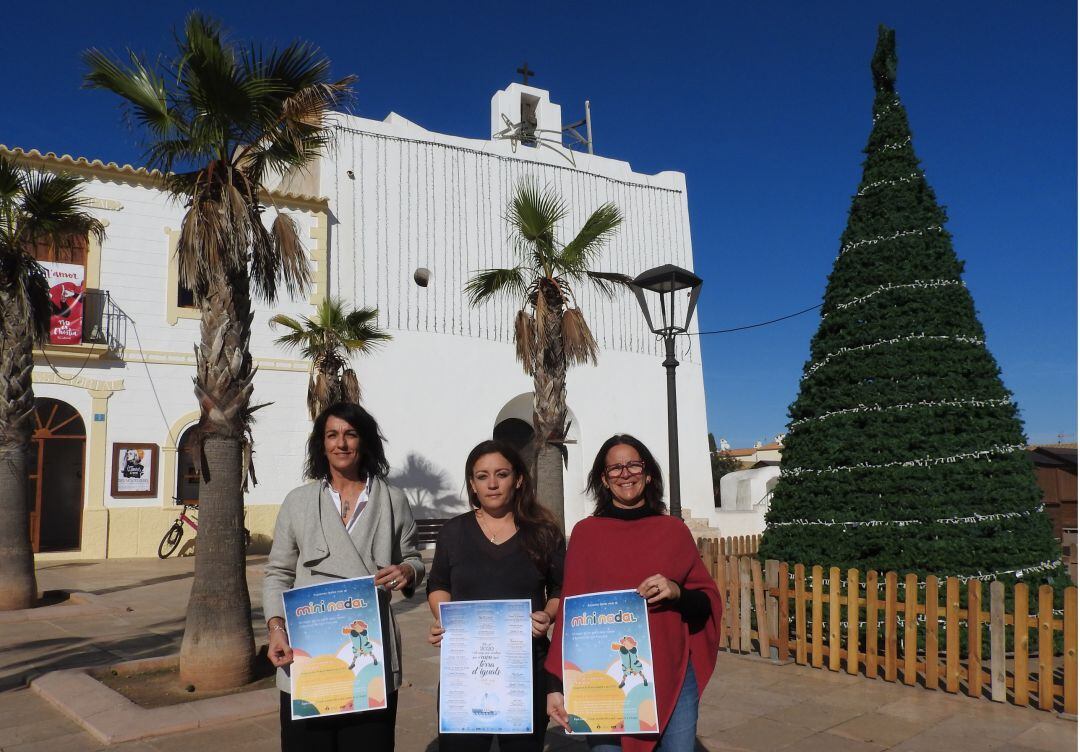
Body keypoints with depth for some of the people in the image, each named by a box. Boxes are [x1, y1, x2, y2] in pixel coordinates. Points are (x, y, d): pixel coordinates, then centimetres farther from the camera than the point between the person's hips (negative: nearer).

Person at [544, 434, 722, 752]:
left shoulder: (673, 530, 4)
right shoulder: (586, 532, 0)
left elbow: (709, 601, 7)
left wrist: (676, 592, -15)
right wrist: (556, 685, -6)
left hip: (672, 677, 2)